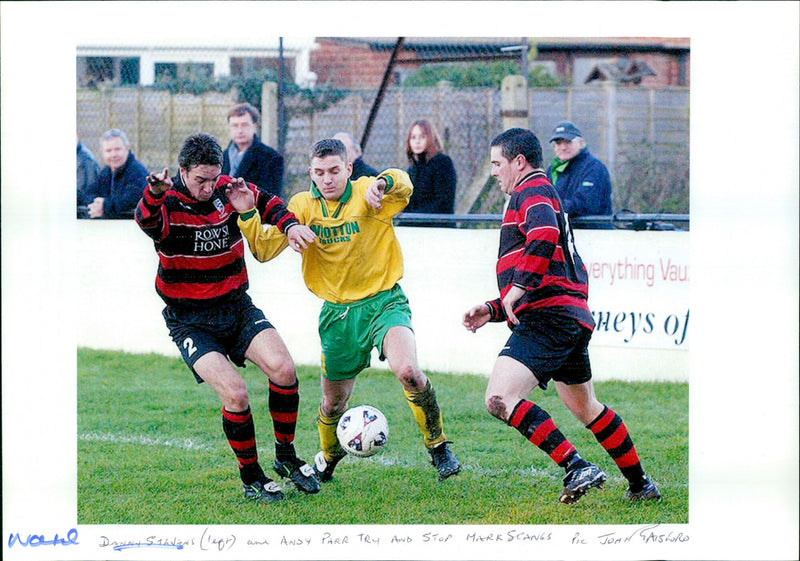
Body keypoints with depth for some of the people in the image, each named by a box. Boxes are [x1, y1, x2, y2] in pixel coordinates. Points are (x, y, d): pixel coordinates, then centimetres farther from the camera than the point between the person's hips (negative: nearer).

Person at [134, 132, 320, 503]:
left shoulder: (229, 189, -3)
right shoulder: (168, 204, -17)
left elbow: (268, 204, 17)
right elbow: (147, 221, -41)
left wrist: (289, 225, -3)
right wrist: (154, 194, -63)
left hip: (236, 306, 4)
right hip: (190, 321, -4)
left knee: (283, 368, -16)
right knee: (235, 393, -21)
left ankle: (286, 456, 5)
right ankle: (250, 478, -1)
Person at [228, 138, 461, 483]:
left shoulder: (366, 195, -10)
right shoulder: (304, 206, 0)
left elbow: (402, 186, -31)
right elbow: (264, 250, 0)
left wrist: (384, 182, -53)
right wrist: (247, 215, -17)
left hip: (383, 301, -3)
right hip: (337, 311, 3)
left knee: (407, 371, -29)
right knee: (333, 402, 12)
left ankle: (438, 447, -9)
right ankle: (328, 459, 45)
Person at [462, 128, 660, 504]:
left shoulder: (531, 191, -3)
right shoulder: (548, 198, 29)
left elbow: (545, 235, -27)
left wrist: (516, 290, -24)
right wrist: (493, 310, 23)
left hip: (548, 317, -11)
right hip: (572, 318, 11)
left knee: (499, 399, -20)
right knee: (585, 408, 25)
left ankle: (577, 469, -26)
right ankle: (641, 485, 32)